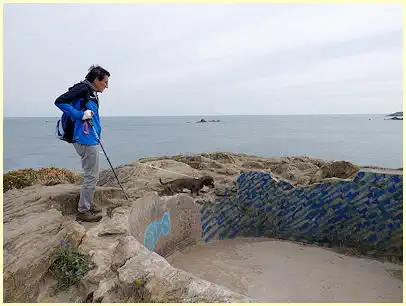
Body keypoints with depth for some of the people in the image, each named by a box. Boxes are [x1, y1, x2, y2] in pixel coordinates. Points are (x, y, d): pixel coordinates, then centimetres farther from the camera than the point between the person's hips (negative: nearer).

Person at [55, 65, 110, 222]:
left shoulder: (92, 93, 19)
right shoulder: (83, 88, -9)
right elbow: (60, 101, -17)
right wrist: (80, 115, -19)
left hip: (91, 140, 10)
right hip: (86, 140, -10)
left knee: (92, 175, 17)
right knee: (91, 176, -3)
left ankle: (88, 205, 30)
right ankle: (83, 211, 9)